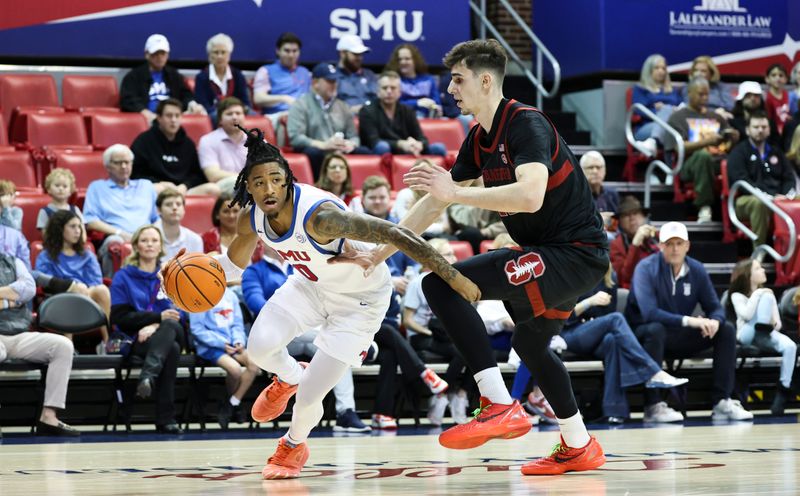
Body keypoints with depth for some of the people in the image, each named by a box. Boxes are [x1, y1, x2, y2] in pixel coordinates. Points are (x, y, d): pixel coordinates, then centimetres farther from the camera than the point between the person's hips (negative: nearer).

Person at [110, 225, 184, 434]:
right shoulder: (123, 277, 10)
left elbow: (179, 314, 5)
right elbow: (120, 318, -2)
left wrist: (155, 326, -17)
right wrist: (158, 317, -15)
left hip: (169, 334, 2)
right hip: (136, 340, -2)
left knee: (170, 326, -36)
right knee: (171, 350, -36)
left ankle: (148, 376, -54)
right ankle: (165, 419, -43)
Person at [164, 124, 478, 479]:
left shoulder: (319, 215, -38)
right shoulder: (252, 221, -15)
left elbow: (396, 234, -39)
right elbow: (234, 264, 8)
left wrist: (454, 277, -38)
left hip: (361, 298, -5)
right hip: (312, 284, 5)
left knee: (309, 397, -9)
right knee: (260, 346, -21)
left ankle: (294, 446, 29)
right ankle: (290, 378, 17)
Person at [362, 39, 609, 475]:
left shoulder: (526, 124, -17)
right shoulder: (480, 138, 11)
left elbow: (530, 195, -34)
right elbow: (434, 202, 18)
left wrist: (456, 193, -31)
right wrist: (378, 254, 17)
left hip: (575, 252, -10)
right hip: (556, 253, 10)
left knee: (440, 284, -20)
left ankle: (500, 406, -20)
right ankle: (578, 447, 42)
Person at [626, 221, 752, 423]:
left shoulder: (697, 270, 0)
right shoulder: (646, 268, -16)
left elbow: (715, 307, 2)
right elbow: (648, 312, -29)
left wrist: (715, 321, -23)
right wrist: (687, 320, -38)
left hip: (680, 337, 5)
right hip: (644, 333, -5)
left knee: (726, 330, -9)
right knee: (655, 329, -38)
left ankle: (722, 402, -11)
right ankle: (653, 406, -34)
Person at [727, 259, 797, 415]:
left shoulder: (767, 292, 23)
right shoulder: (737, 296, 7)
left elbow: (777, 323, 16)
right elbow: (747, 315, -13)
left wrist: (776, 324, -8)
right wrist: (757, 295, -10)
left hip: (766, 335, 5)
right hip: (747, 335, -4)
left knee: (790, 346, -32)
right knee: (767, 297, -22)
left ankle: (783, 390, -30)